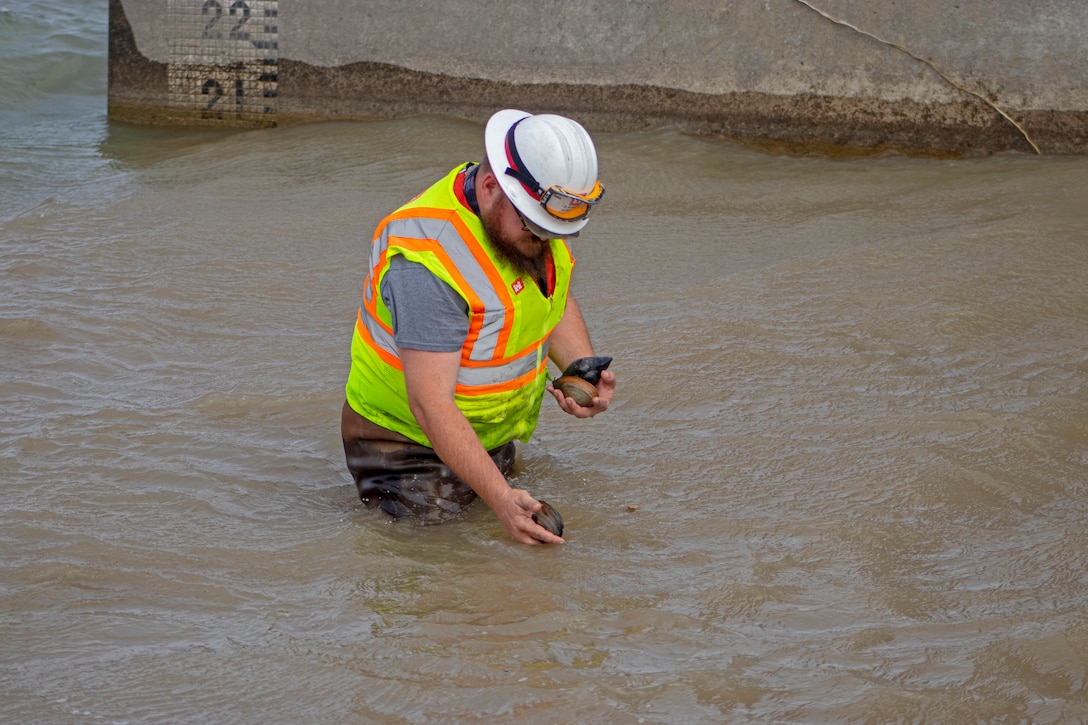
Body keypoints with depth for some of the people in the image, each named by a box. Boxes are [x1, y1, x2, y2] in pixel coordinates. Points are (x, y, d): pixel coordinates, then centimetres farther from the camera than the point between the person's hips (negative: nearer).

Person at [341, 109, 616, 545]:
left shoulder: (532, 219, -7)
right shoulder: (428, 261, -34)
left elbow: (556, 303, 13)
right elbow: (430, 404, -36)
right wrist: (500, 498, -42)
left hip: (492, 435, 8)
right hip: (407, 440, -8)